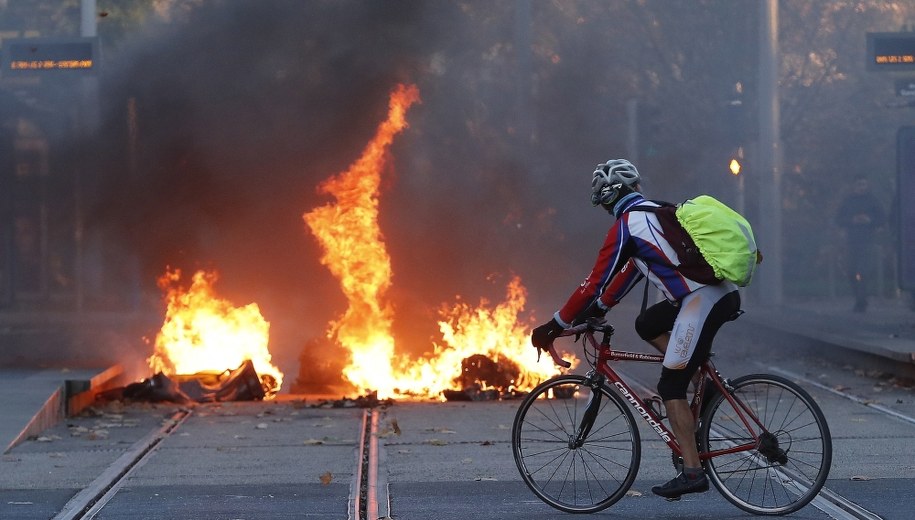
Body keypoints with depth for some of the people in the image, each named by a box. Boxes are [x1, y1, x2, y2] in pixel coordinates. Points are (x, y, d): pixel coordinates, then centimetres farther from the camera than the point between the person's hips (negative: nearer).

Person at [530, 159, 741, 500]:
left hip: (701, 301, -8)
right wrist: (597, 310, 35)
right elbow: (629, 272, 31)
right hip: (726, 294, 8)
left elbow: (596, 282, -3)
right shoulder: (656, 212, 23)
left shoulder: (625, 225, -3)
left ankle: (692, 473, -2)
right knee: (647, 325, 23)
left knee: (671, 386, -1)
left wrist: (555, 326, 4)